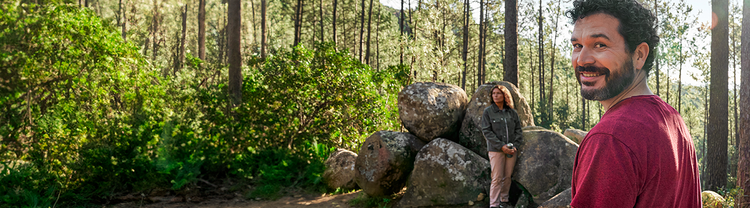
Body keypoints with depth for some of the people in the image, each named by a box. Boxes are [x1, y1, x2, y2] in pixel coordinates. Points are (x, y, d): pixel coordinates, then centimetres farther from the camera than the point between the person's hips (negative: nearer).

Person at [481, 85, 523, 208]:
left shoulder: (512, 113, 8)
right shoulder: (488, 112, -1)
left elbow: (518, 130, 10)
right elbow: (486, 131, -6)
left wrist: (515, 146, -6)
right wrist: (501, 146, -13)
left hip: (511, 150, 3)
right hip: (496, 150, -3)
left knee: (507, 177, 7)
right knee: (497, 178, -6)